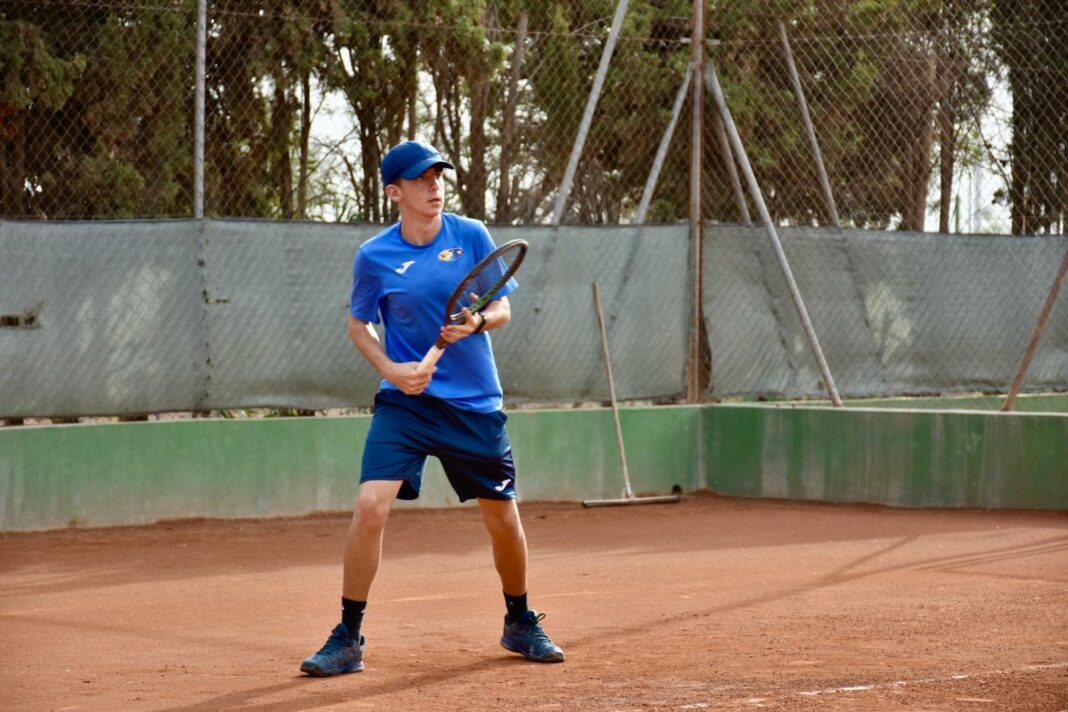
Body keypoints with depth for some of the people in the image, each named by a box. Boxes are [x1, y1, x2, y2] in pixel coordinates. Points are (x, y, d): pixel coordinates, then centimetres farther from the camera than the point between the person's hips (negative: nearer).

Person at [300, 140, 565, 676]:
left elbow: (502, 309, 3)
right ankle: (348, 640, -8)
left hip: (476, 404, 2)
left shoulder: (472, 236, -3)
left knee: (502, 516, 10)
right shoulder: (374, 257, -5)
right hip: (405, 401, -2)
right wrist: (390, 369, -9)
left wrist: (478, 321, -20)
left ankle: (520, 625, 35)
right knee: (371, 505, -19)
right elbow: (357, 325, 8)